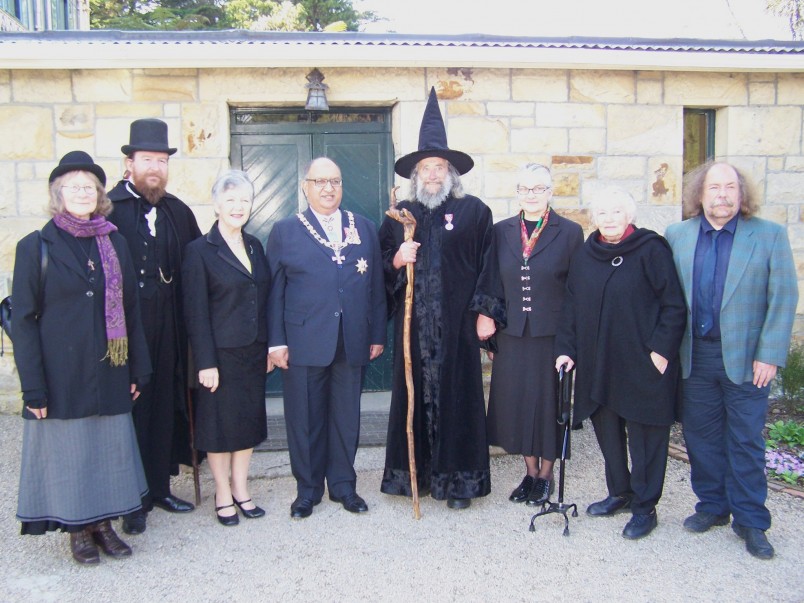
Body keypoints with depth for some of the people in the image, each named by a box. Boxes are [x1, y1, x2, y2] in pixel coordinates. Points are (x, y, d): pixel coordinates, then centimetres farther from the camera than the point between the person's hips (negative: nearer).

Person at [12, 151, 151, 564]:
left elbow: (130, 310, 8)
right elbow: (24, 320, -5)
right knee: (68, 451, 7)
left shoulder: (114, 244, 7)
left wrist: (138, 369, 5)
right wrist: (33, 387, -10)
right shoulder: (36, 247, -3)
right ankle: (78, 530, 24)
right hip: (62, 373, -3)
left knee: (110, 448, 9)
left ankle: (104, 523, 26)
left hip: (109, 373, 3)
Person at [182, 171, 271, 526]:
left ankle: (240, 490, 27)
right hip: (221, 353, -5)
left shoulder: (255, 246, 9)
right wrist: (206, 362, -14)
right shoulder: (199, 251, -8)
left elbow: (264, 299, 11)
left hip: (254, 352, 5)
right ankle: (223, 495, 22)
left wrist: (269, 346, 7)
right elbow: (196, 312, -11)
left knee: (249, 420, 12)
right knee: (220, 423, 6)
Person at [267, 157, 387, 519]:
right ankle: (307, 490, 23)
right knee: (305, 420, 7)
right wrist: (276, 341, -5)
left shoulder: (364, 229, 11)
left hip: (352, 344, 2)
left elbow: (375, 286, 10)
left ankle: (343, 485, 27)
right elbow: (274, 291, 1)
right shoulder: (285, 231, 5)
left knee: (346, 418, 11)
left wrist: (377, 335, 6)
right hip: (304, 344, -2)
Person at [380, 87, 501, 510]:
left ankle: (460, 479, 13)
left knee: (458, 395, 2)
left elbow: (487, 265, 2)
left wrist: (487, 311, -4)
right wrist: (396, 259, -7)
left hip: (458, 324, -2)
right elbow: (382, 266, 14)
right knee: (414, 394, 6)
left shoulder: (474, 211, 4)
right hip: (413, 326, 3)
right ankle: (415, 473, 19)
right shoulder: (399, 216, 11)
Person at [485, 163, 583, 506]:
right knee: (517, 403, 10)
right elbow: (494, 286, 8)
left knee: (549, 401, 7)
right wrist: (490, 333, 7)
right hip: (512, 335, 3)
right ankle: (530, 472, 28)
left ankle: (545, 475, 25)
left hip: (552, 334, -3)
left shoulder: (570, 233, -3)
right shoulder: (501, 232, 5)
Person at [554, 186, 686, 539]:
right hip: (597, 364, 5)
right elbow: (572, 307, 12)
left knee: (644, 436, 4)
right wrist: (566, 349, 5)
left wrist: (661, 349, -13)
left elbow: (674, 305, -7)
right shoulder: (584, 256, 9)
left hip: (643, 364, -5)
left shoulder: (652, 250, -6)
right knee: (607, 430, 14)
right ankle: (619, 493, 32)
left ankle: (645, 507, 17)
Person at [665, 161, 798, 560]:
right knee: (701, 436, 12)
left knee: (746, 441, 5)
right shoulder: (677, 237, 5)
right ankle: (712, 506, 29)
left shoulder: (769, 235, -2)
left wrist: (769, 355, -11)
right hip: (695, 356, 3)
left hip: (744, 357, -2)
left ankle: (750, 521, 20)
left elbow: (784, 297, -5)